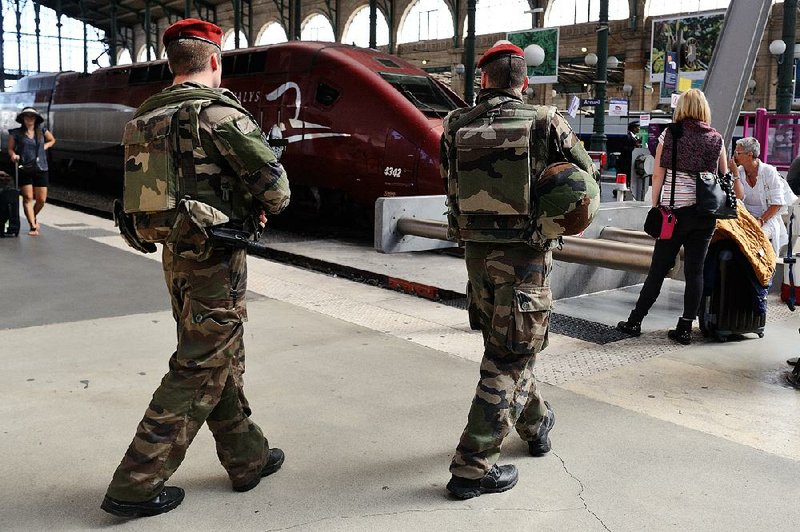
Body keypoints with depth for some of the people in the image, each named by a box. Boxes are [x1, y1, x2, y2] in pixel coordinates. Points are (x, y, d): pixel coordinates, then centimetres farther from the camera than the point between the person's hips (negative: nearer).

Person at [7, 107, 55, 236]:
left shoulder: (42, 131, 7)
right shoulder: (16, 133, 1)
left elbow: (52, 140, 25)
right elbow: (10, 148, 8)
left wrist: (44, 147, 9)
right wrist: (13, 155, -12)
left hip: (41, 169, 2)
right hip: (24, 169, -2)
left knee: (41, 200, 3)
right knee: (28, 198, -7)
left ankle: (34, 217, 33)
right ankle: (33, 226, -3)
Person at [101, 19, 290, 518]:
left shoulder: (145, 117, 8)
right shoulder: (217, 111, -15)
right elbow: (272, 181, -18)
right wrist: (270, 204, 6)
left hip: (174, 252, 8)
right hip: (216, 257, -8)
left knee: (223, 360, 18)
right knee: (198, 371, 0)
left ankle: (248, 458, 30)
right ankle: (137, 485, 6)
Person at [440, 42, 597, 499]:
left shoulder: (458, 126, 0)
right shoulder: (547, 123, -7)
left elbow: (452, 181, 7)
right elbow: (585, 171, 4)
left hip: (477, 250, 4)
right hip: (526, 253, -4)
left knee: (505, 345, 22)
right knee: (509, 357, 2)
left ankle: (537, 421, 42)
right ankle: (474, 467, 2)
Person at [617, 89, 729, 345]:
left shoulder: (669, 135, -1)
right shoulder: (716, 139, 5)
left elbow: (658, 175, -4)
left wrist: (655, 205, 3)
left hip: (674, 210, -2)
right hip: (705, 213, 2)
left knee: (658, 269, 5)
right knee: (695, 271, 6)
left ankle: (635, 322, 12)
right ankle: (685, 329, 9)